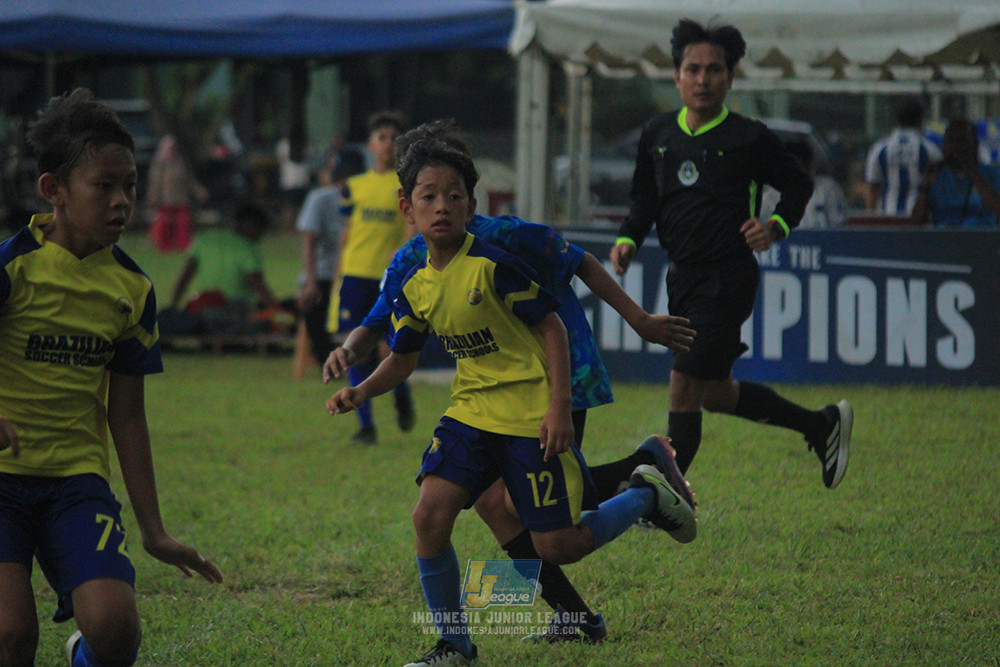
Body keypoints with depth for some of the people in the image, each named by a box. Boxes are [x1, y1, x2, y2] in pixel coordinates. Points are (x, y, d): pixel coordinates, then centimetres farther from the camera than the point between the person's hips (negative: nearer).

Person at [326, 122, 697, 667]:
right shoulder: (414, 289, 2)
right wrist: (361, 391, -4)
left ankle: (646, 496, 25)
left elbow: (551, 327, -12)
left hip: (530, 416, -6)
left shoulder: (492, 267, -16)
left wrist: (559, 408, -17)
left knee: (559, 546, -4)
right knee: (430, 515, -14)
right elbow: (402, 360, 15)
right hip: (471, 412, 6)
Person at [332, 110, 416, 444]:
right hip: (356, 275, 3)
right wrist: (339, 277, 17)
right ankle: (365, 425, 4)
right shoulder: (355, 185, 13)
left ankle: (402, 398, 22)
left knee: (388, 350, -10)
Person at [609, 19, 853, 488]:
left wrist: (776, 225, -12)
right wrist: (628, 240, 0)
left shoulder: (749, 139, -7)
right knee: (716, 394, 14)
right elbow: (645, 201, 18)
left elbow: (798, 186, 5)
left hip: (728, 278, -7)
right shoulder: (658, 136, 7)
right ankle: (822, 425, 33)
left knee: (685, 388, -10)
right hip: (682, 275, 7)